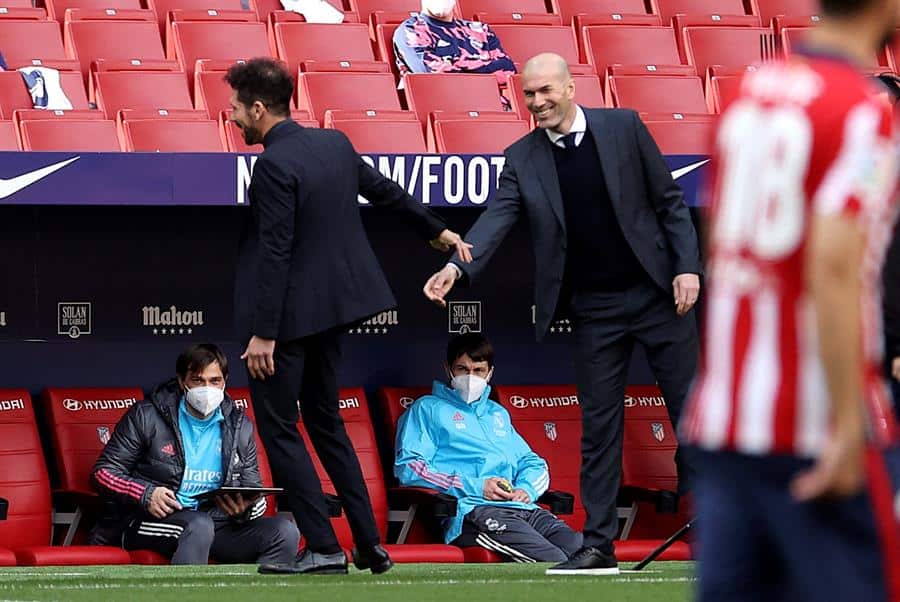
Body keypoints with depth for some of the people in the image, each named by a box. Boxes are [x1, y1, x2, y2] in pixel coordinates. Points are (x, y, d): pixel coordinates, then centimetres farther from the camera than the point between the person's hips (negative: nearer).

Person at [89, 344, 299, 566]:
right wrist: (145, 495, -17)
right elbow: (103, 472, 2)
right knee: (199, 525, -38)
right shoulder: (146, 416, 3)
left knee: (285, 533, -20)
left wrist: (245, 509, -10)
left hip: (216, 523, 4)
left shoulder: (240, 427, 14)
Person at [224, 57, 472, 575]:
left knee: (279, 427, 0)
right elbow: (385, 191, 20)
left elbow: (275, 254, -22)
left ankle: (323, 547, -3)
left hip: (288, 315, -9)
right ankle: (369, 543, 17)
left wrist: (263, 333, -20)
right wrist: (437, 230, 35)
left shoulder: (273, 166, -20)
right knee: (325, 421, 18)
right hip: (331, 306, 9)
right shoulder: (335, 144, 6)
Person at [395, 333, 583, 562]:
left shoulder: (498, 413, 36)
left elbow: (535, 464, 35)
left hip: (523, 508, 6)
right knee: (554, 561, -33)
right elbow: (407, 467, 1)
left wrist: (526, 488, 7)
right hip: (472, 509, -6)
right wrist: (475, 486, -8)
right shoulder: (428, 409, 16)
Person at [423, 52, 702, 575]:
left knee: (691, 411, 2)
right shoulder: (522, 159, 1)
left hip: (658, 292, -2)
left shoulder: (623, 127, -3)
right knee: (599, 425, 4)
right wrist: (457, 267, -29)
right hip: (595, 308, 2)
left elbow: (669, 199, 1)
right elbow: (498, 218, -11)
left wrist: (687, 266, -8)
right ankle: (599, 546, 7)